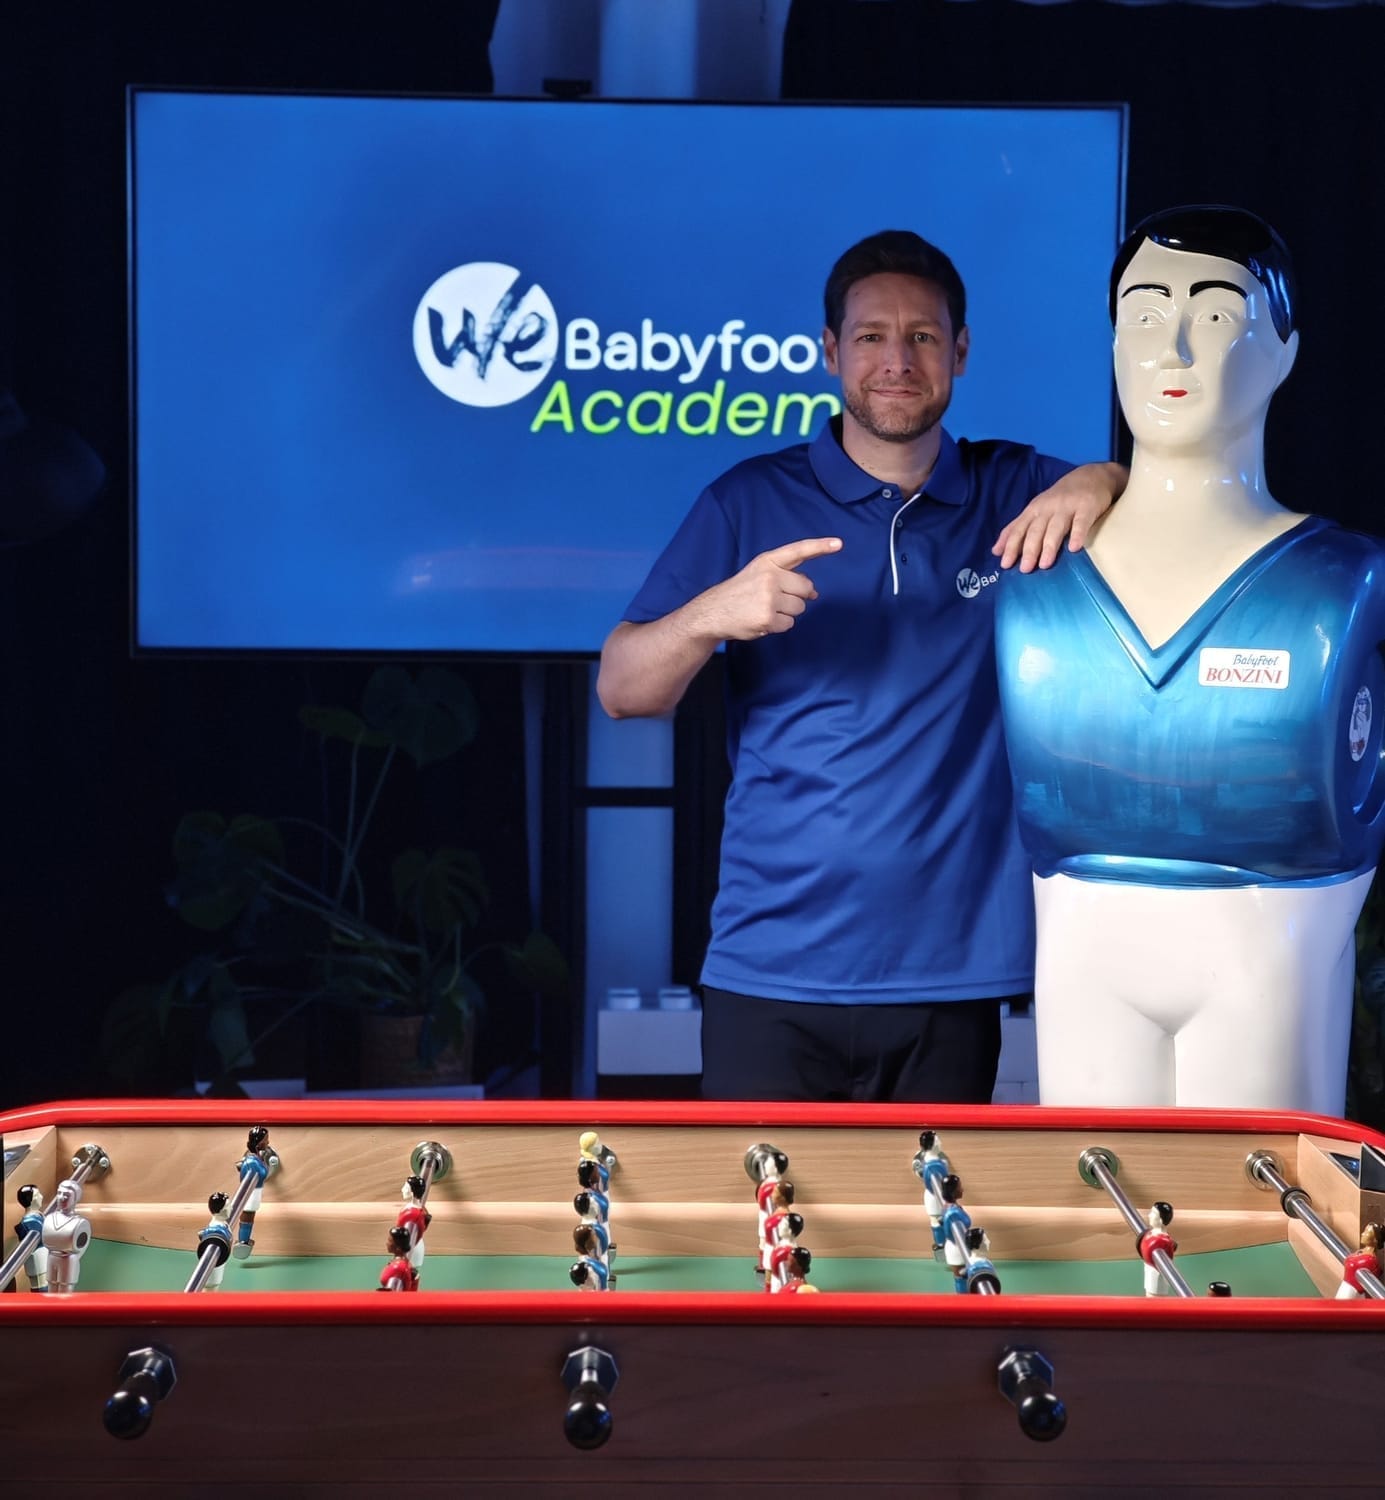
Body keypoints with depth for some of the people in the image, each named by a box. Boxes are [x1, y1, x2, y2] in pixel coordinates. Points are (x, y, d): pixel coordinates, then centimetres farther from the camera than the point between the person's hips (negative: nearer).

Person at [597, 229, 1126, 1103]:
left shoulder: (1018, 496, 8)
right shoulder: (752, 503, 3)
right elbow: (621, 692, -1)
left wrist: (1106, 482, -17)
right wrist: (711, 613, -21)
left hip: (953, 972, 1)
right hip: (773, 972, -1)